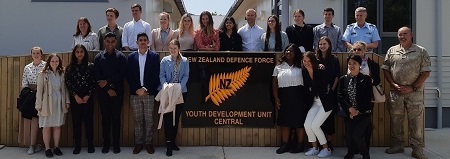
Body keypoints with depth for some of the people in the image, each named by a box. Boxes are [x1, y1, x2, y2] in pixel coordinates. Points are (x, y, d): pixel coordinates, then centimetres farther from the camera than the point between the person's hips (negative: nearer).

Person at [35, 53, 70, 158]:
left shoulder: (62, 74, 5)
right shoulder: (43, 74, -6)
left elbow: (65, 89, 10)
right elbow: (39, 90, -5)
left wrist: (67, 101, 5)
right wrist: (39, 105, -7)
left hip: (59, 104, 3)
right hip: (47, 104, -3)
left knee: (57, 126, 8)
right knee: (47, 127, 3)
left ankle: (56, 147, 18)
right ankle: (47, 148, 12)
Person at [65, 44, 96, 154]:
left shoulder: (90, 66, 2)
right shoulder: (70, 68, 5)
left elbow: (94, 82, -2)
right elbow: (68, 83, 0)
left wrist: (87, 96, -10)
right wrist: (76, 96, -9)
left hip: (88, 98, -1)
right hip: (74, 98, 1)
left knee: (88, 120, 1)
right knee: (76, 121, 4)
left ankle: (90, 145, 9)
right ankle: (77, 145, 11)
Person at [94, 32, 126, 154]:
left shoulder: (121, 57, 1)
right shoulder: (98, 57, 5)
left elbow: (122, 74, -7)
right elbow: (97, 76, 0)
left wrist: (107, 82, -12)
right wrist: (108, 89, -8)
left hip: (117, 92, -1)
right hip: (103, 92, 1)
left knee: (116, 118, 4)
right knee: (105, 118, 6)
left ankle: (116, 144, 11)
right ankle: (106, 144, 14)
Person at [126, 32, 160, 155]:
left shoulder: (154, 56, 2)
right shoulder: (131, 56, 8)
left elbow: (156, 75, -5)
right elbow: (129, 76, 3)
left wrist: (145, 89, -12)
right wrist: (137, 89, -8)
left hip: (149, 93, -1)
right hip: (135, 93, 2)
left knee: (149, 119, 3)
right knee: (138, 119, 6)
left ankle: (148, 143, 12)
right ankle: (138, 143, 14)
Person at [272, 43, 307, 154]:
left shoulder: (300, 66, 5)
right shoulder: (279, 67, 10)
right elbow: (274, 83, 6)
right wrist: (276, 98, -2)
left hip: (298, 96, -2)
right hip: (284, 96, 2)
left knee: (299, 120, 1)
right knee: (284, 120, 7)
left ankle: (299, 145, 12)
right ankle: (285, 144, 16)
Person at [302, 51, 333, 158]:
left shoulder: (320, 72, -18)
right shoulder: (304, 72, -2)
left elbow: (323, 90, -16)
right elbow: (306, 89, 4)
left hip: (326, 102, -5)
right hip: (315, 102, 5)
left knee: (315, 125, -12)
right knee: (307, 124, -7)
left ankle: (326, 149, 5)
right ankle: (315, 148, 13)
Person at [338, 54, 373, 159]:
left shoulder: (366, 79, -4)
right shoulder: (343, 79, 4)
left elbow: (368, 98, -7)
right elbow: (340, 96, -1)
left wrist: (358, 111, -12)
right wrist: (349, 109, -13)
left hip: (363, 113, -3)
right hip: (348, 113, 3)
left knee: (357, 135, -13)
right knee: (349, 136, 3)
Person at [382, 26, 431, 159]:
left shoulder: (421, 51, 1)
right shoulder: (391, 51, 8)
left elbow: (426, 72, -2)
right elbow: (386, 69, 8)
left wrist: (413, 87, -9)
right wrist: (394, 85, -5)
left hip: (415, 93, -2)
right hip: (396, 92, 3)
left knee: (416, 121, 0)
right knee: (395, 120, 10)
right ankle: (397, 145, 23)